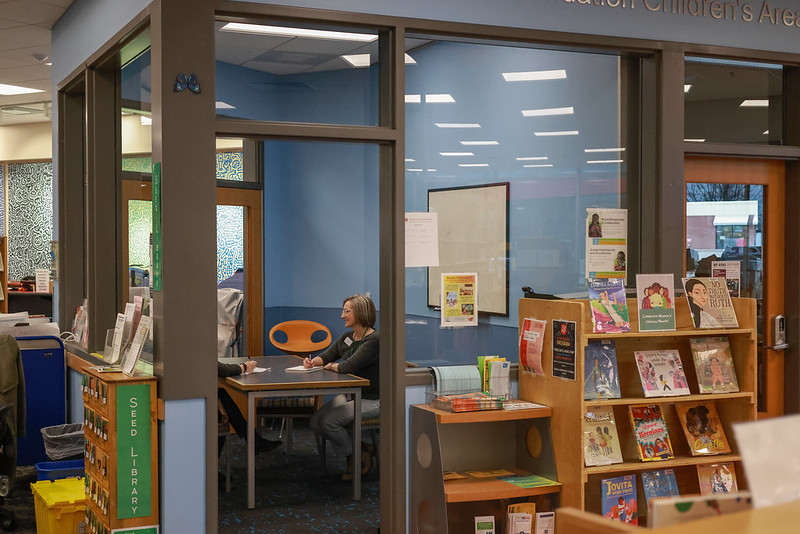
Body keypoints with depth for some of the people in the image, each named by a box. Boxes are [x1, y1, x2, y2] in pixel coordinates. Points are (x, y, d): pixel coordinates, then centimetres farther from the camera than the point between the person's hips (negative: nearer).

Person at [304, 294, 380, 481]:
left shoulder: (373, 340, -19)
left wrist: (332, 366, -7)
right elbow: (326, 356, 19)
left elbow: (348, 367, -27)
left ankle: (356, 456, 3)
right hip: (348, 395, 9)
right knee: (315, 421, -5)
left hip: (371, 400, -9)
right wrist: (313, 362, -3)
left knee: (328, 421, -22)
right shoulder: (347, 337, 9)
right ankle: (360, 449, 7)